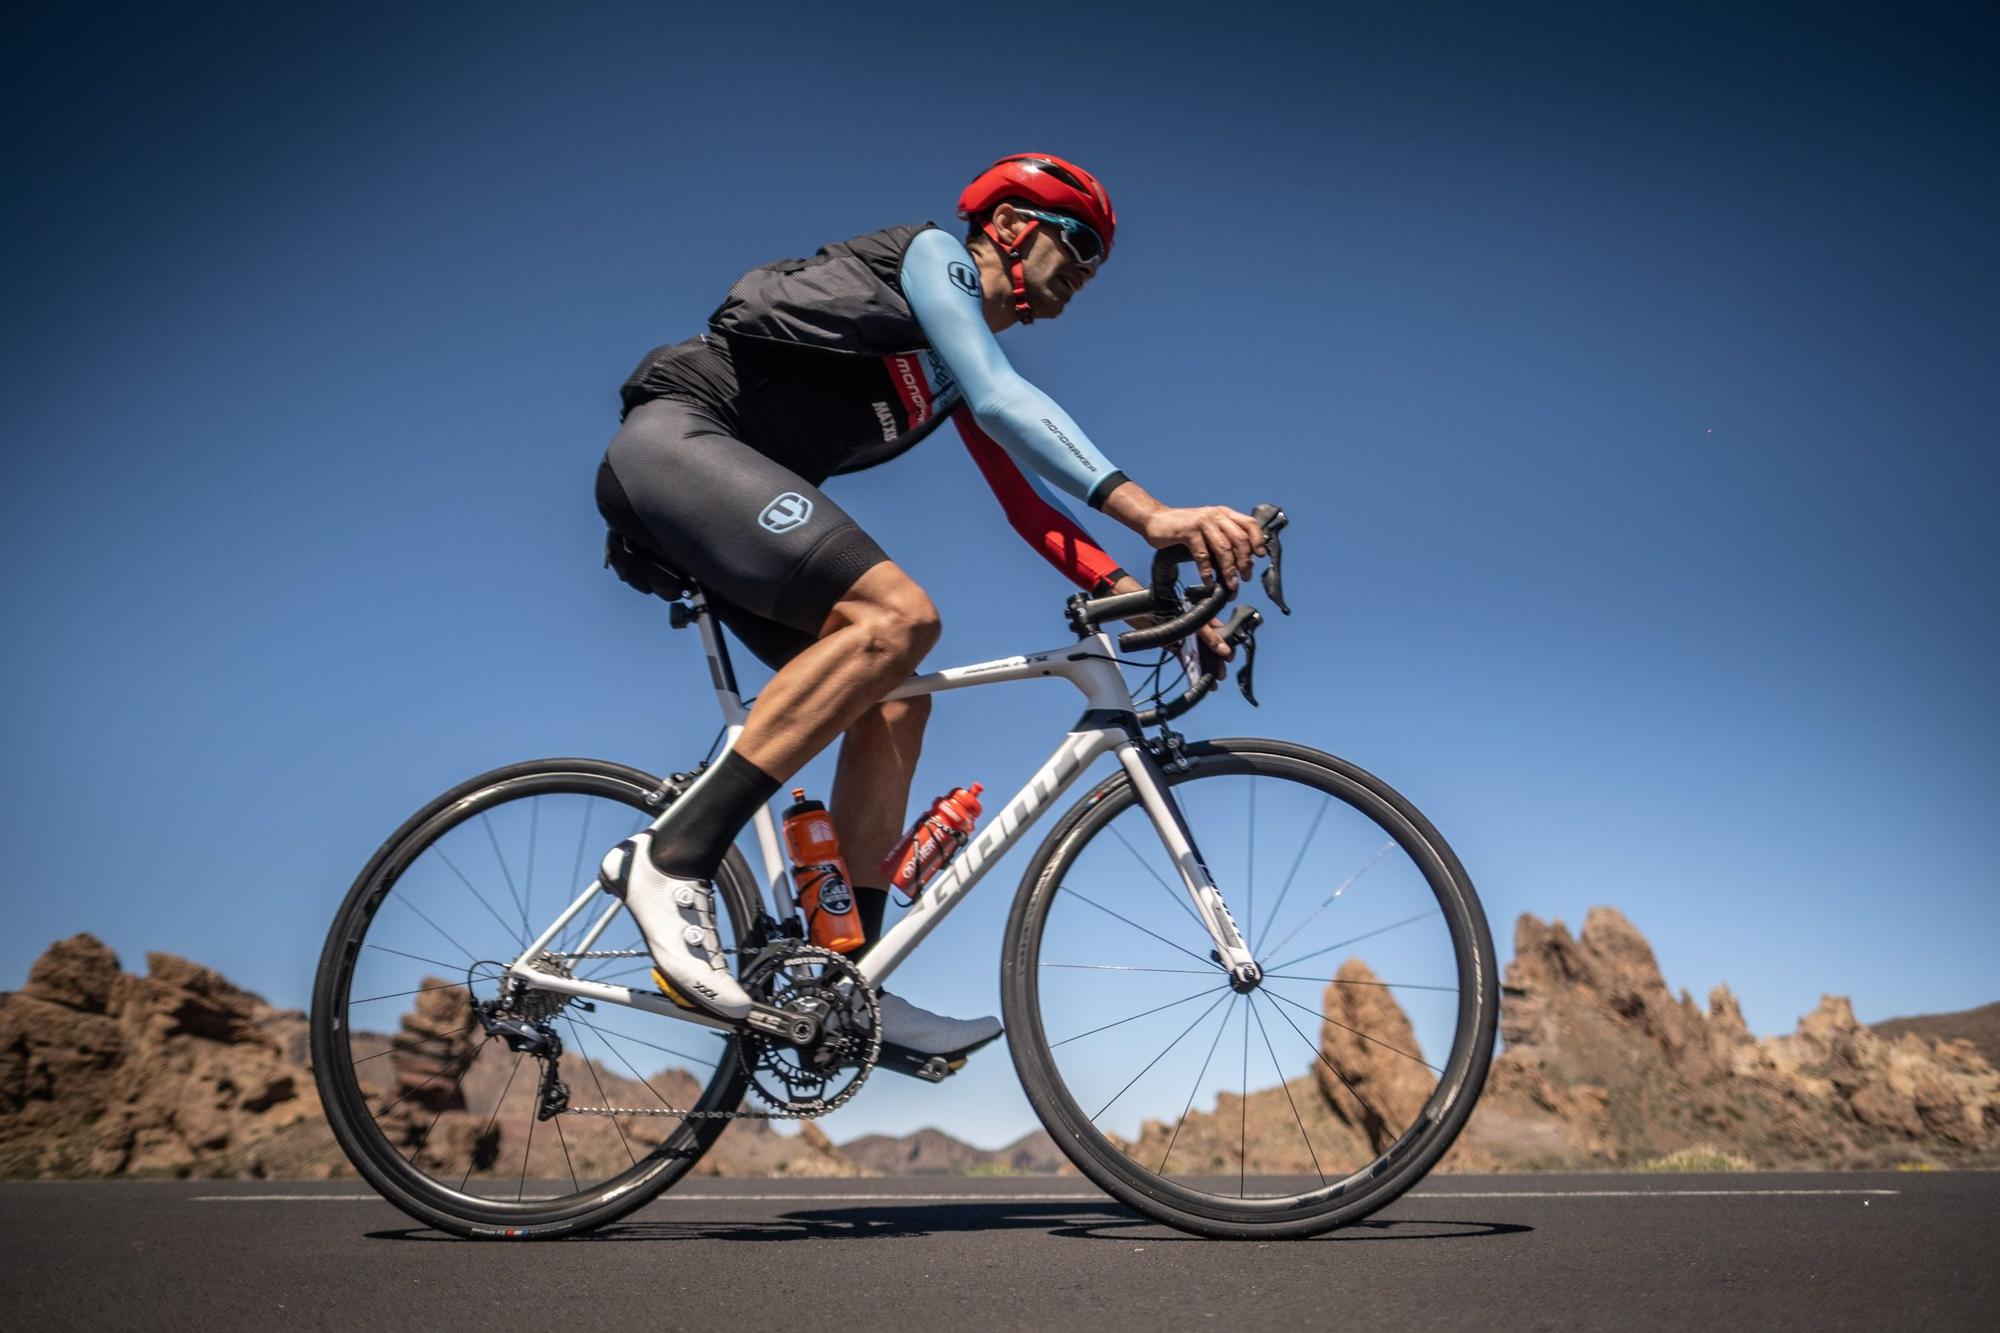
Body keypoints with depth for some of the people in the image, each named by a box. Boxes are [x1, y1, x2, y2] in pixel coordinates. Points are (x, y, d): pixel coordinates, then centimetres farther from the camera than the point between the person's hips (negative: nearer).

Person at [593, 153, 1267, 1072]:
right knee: (897, 617, -28)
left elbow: (1024, 500, 17)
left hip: (726, 500, 10)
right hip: (675, 439, -9)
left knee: (894, 702, 1)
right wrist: (1151, 513, -30)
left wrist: (1134, 591, 3)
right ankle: (673, 857, -26)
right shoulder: (931, 252, -3)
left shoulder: (962, 367, 22)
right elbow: (1001, 400, -20)